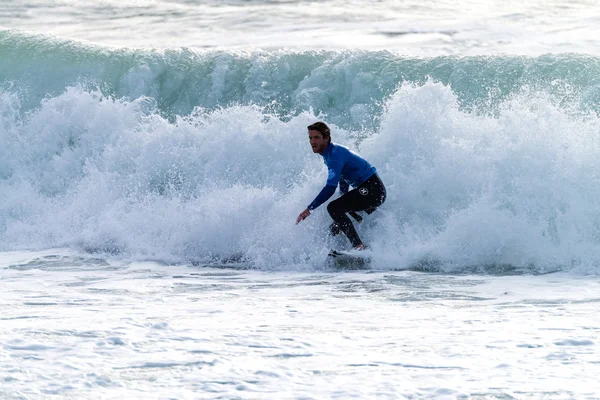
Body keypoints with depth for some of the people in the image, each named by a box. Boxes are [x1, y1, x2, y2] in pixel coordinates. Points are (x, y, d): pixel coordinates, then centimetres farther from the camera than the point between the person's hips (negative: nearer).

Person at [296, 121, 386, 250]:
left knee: (333, 208, -24)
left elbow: (330, 188, -31)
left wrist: (309, 209, -33)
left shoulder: (335, 154, -21)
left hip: (372, 190, -10)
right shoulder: (329, 153, 11)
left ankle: (359, 247, -31)